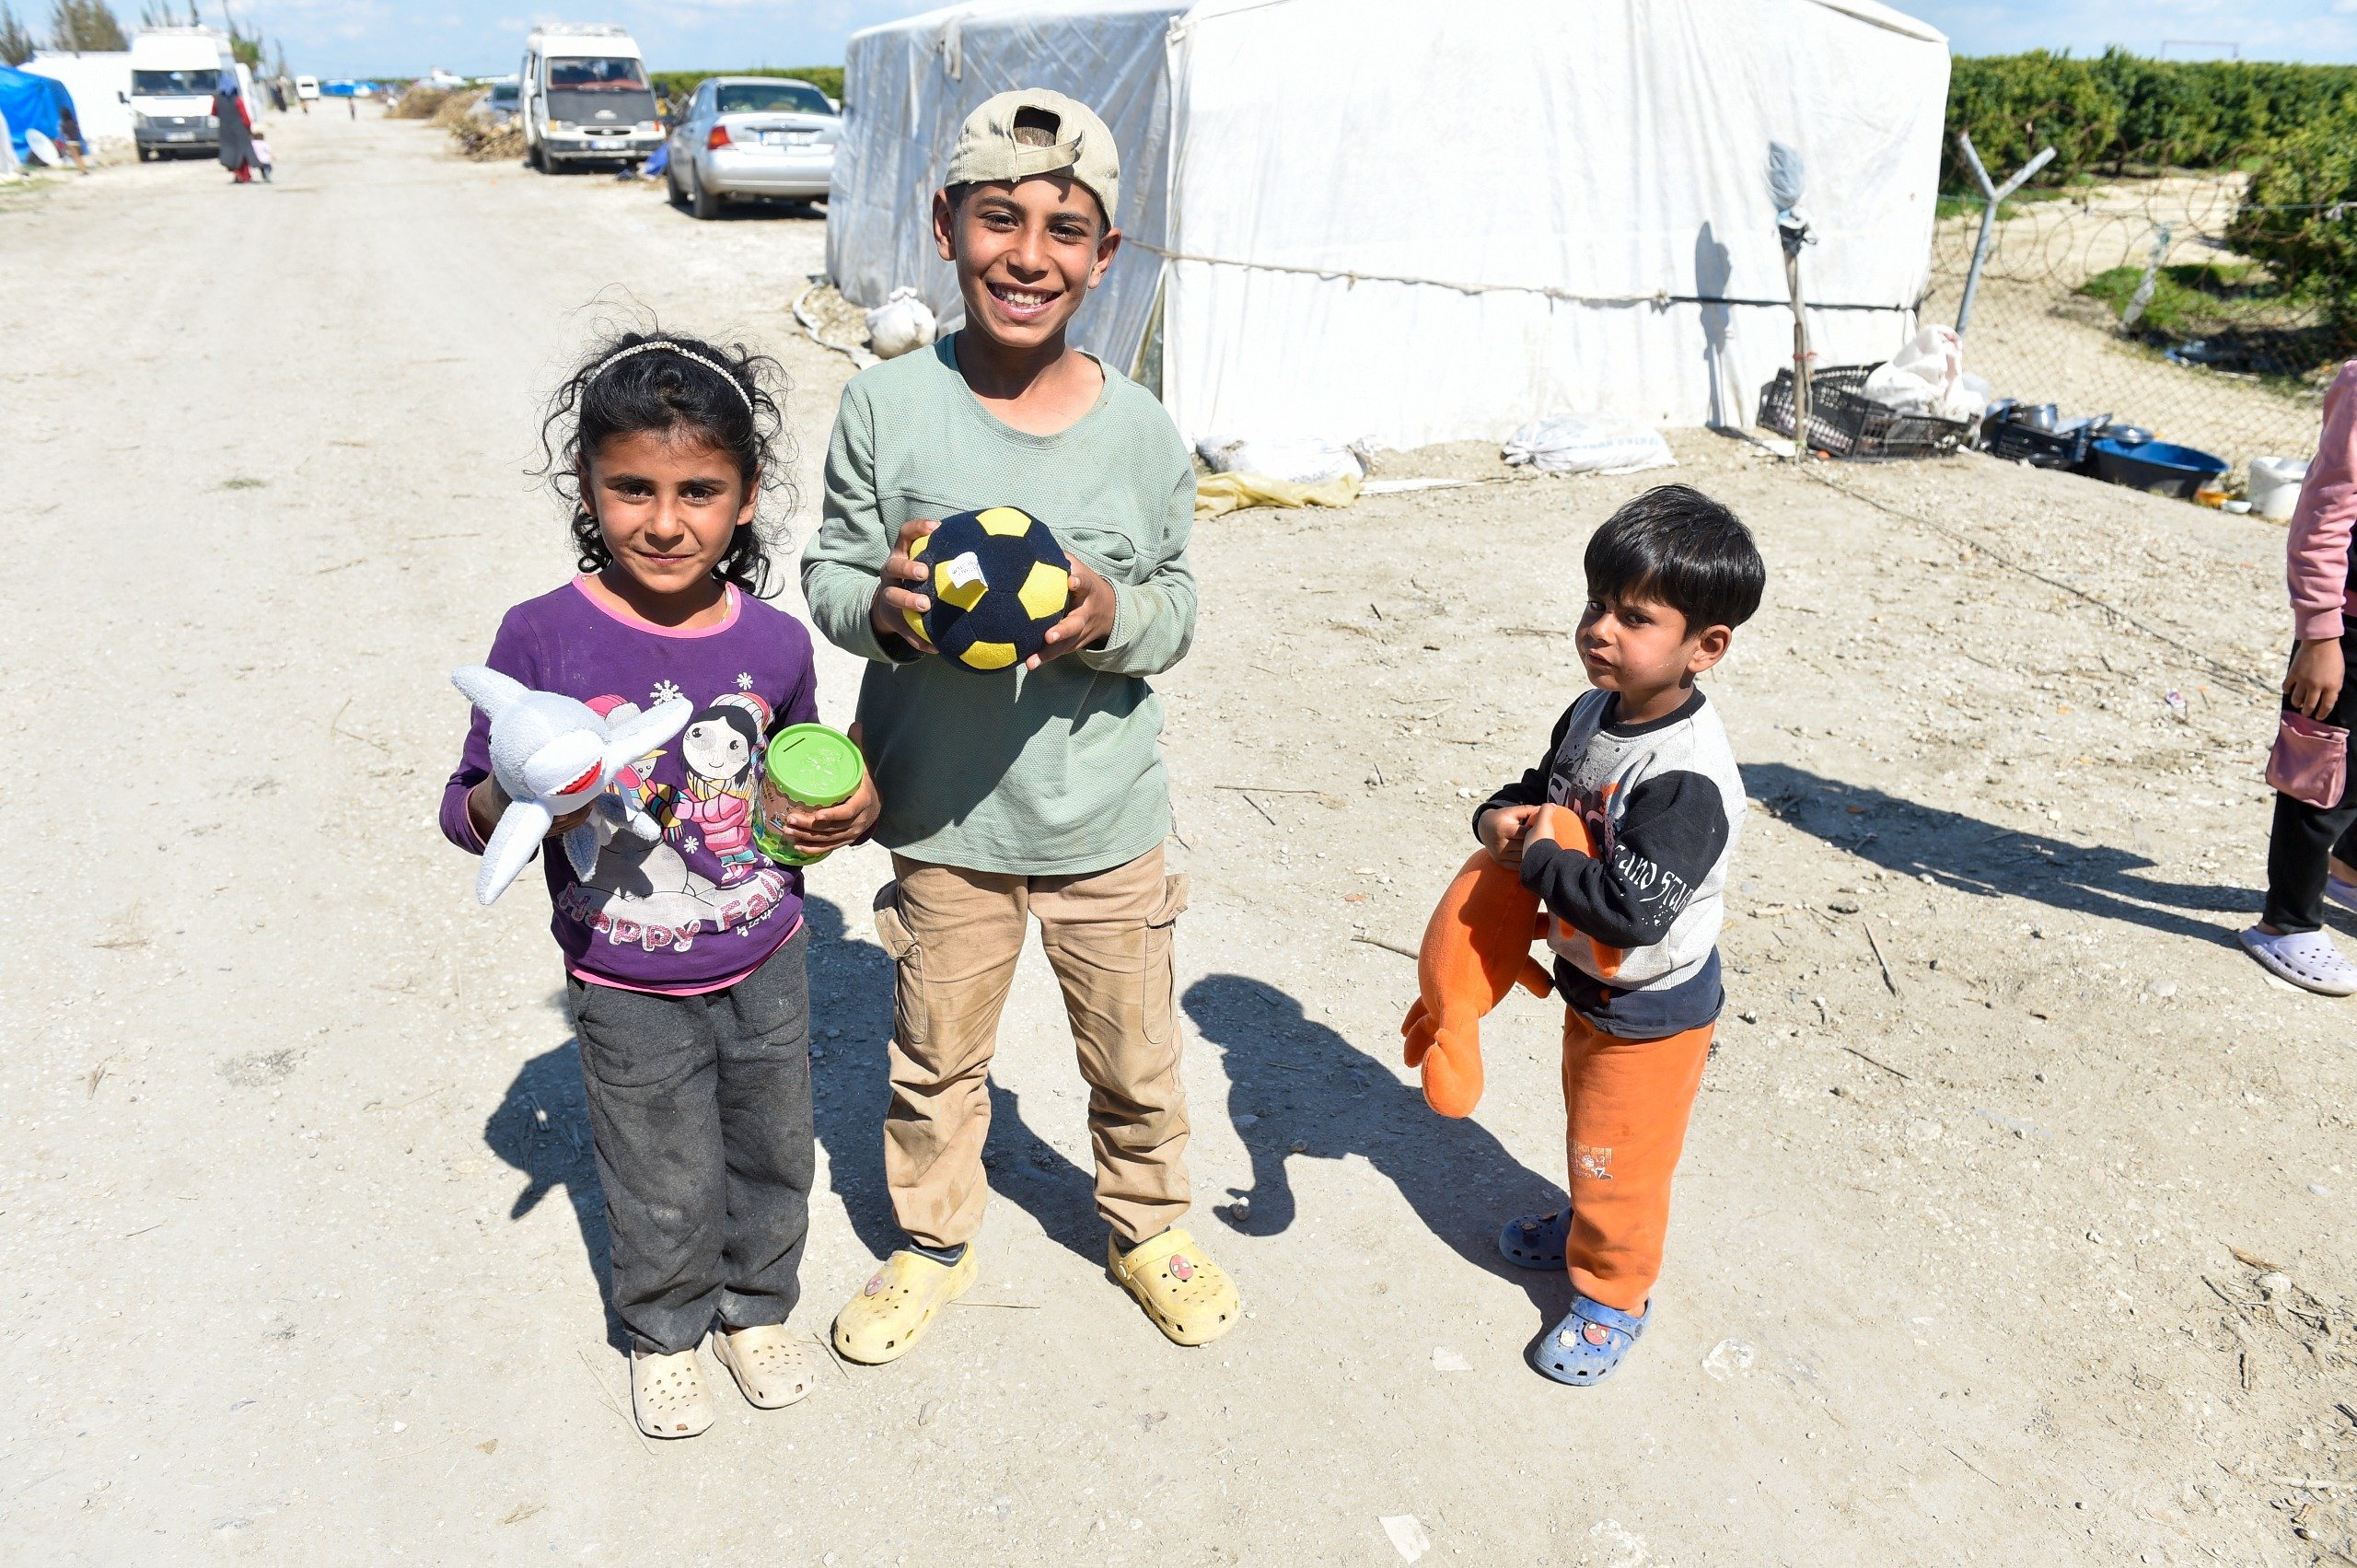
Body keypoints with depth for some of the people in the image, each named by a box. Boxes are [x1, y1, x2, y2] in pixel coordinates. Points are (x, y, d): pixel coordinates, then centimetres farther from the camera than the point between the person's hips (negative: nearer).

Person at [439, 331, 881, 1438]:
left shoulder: (774, 644, -9)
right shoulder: (543, 638, -16)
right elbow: (466, 810, -9)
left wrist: (851, 807, -11)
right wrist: (517, 800, -31)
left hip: (766, 971, 3)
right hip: (629, 993, -2)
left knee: (771, 1159, 21)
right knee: (665, 1192, 15)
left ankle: (755, 1307, 49)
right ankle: (665, 1331, 45)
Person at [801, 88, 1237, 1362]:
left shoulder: (1138, 429, -7)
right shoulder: (884, 408, -11)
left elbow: (1177, 605, 1)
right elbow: (828, 577, -3)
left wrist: (1111, 617, -21)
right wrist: (884, 604, -25)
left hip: (1106, 816, 1)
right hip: (941, 814, 0)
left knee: (1135, 1055, 18)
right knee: (934, 1059, 19)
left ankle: (1146, 1224, 46)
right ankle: (936, 1240, 45)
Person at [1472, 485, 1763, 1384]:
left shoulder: (1686, 775, -34)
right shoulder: (1594, 713, -6)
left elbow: (1632, 906, -38)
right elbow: (1541, 787, 10)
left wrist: (1536, 858, -27)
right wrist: (1501, 816, -12)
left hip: (1652, 1008, -8)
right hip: (1590, 982, 8)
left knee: (1620, 1155, 12)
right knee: (1590, 1127, 29)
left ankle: (1613, 1294, 34)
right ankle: (1589, 1228, 54)